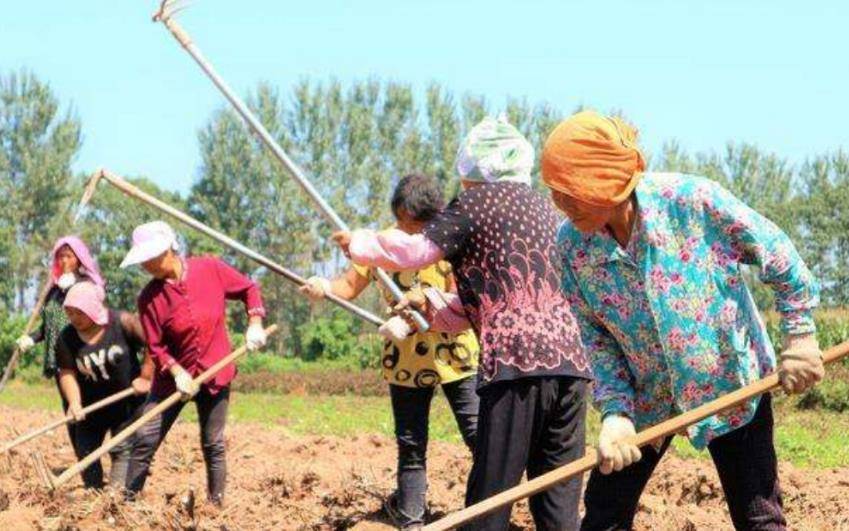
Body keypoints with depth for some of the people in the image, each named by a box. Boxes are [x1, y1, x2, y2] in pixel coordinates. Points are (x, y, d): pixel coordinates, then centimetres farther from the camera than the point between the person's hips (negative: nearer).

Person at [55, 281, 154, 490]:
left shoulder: (122, 323, -18)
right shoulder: (66, 338, -9)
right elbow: (67, 373, -8)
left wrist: (145, 377, -17)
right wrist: (74, 403, -22)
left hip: (127, 402, -4)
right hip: (91, 406, 4)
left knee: (121, 449, -7)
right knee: (85, 451, 8)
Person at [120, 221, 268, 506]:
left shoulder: (211, 269, -9)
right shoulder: (150, 297, -10)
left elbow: (249, 289, 5)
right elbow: (156, 346, -6)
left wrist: (254, 324, -8)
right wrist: (177, 372, -21)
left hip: (215, 374, 0)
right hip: (174, 376, 0)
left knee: (214, 445, 7)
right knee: (145, 439, -6)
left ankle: (217, 504, 17)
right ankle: (129, 501, 2)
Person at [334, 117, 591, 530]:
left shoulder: (477, 201, 4)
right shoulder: (541, 207, 26)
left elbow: (413, 250, 5)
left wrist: (357, 243, 23)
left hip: (519, 361, -7)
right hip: (570, 359, 7)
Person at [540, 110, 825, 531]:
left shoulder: (693, 201, -26)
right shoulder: (572, 244, -16)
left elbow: (776, 254, -12)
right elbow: (597, 337, -6)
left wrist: (800, 335, -6)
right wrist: (615, 410, -18)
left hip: (729, 380, -3)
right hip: (646, 395, 3)